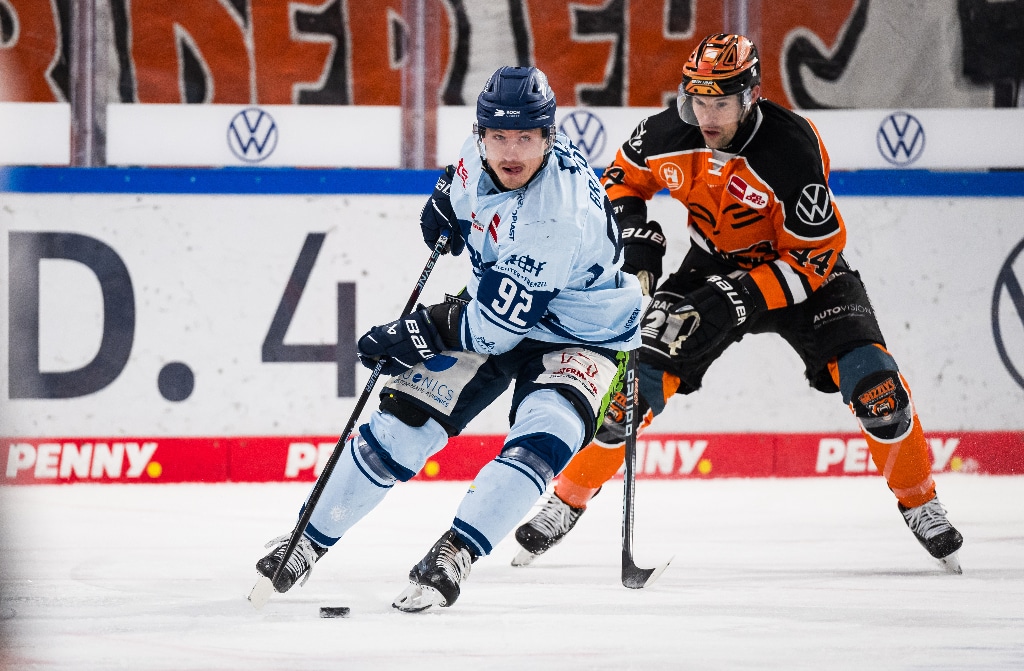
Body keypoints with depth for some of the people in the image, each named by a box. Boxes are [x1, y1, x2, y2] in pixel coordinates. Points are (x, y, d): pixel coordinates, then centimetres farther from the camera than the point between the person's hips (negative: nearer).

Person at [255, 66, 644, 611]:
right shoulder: (483, 153, -14)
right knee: (405, 418, -4)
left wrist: (417, 334, -25)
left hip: (582, 337, -6)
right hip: (494, 306, 6)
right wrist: (446, 199, 11)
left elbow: (498, 325, -32)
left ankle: (453, 555, -30)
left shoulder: (560, 214, -36)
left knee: (543, 437, -32)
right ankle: (306, 542, 8)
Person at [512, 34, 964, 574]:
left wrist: (739, 300, -34)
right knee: (641, 380, -8)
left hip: (799, 271, -3)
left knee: (871, 381, -21)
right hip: (714, 266, 3)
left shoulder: (792, 150, -32)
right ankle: (566, 503, 8)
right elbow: (622, 179, 5)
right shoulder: (668, 134, -19)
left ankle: (919, 503, 0)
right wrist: (636, 243, -12)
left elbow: (815, 258, -28)